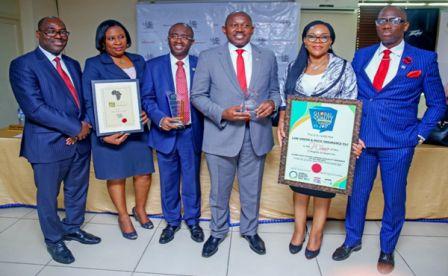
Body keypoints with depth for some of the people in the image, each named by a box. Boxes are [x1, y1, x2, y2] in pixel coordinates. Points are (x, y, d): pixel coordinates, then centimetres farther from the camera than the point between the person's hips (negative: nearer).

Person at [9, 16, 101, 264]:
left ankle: (73, 228, 41)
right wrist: (75, 127, -17)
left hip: (80, 141, 6)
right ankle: (54, 240, 33)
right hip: (48, 144, -6)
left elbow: (84, 99, 11)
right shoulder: (23, 65, -9)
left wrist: (83, 127, -9)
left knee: (78, 190, 18)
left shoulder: (73, 64, 12)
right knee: (48, 196, 12)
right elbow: (34, 107, -19)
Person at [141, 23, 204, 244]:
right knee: (168, 181, 12)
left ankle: (193, 220, 32)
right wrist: (160, 119, -17)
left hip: (191, 132, 0)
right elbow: (147, 98, 0)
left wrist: (205, 126, -9)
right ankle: (172, 221, 32)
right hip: (165, 132, 1)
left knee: (192, 180, 11)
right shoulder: (153, 66, 2)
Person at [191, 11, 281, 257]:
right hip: (221, 134, -1)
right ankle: (217, 232, 39)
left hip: (256, 135, 2)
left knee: (252, 190, 18)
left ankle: (250, 230, 41)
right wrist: (222, 113, -18)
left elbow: (274, 91, 12)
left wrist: (272, 103, -11)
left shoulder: (267, 58, 6)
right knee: (219, 191, 14)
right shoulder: (208, 58, -1)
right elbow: (197, 95, -2)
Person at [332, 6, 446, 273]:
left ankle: (387, 250, 33)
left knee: (394, 198, 11)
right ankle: (352, 240, 36)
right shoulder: (361, 55, 7)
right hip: (360, 139, 3)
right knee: (356, 193, 14)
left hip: (398, 143, -2)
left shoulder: (424, 59, -1)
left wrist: (420, 134, -4)